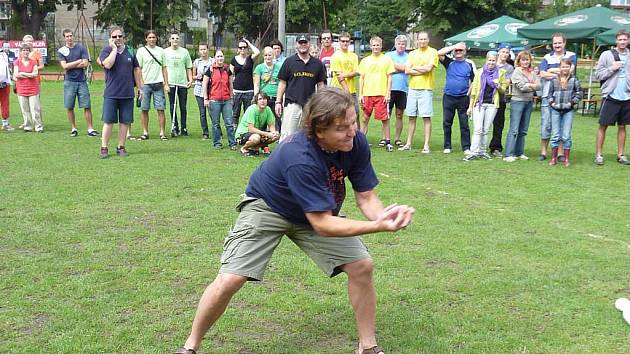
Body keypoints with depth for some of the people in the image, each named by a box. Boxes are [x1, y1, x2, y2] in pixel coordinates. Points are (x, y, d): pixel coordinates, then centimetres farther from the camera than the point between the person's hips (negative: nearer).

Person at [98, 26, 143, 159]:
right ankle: (104, 148, 6)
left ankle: (121, 147, 16)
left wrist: (140, 88, 14)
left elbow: (136, 70, 15)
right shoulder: (106, 51, 0)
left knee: (125, 121, 6)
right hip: (111, 94, -3)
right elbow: (108, 64, -21)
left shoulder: (130, 51, 9)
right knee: (108, 121, -2)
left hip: (128, 93, 3)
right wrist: (114, 48, -13)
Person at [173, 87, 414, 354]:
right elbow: (322, 225, -37)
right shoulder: (299, 157, -40)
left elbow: (365, 196, -12)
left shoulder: (356, 143, -21)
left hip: (319, 210, 6)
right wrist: (378, 227, -45)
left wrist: (383, 216, -35)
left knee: (362, 266, -6)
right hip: (268, 207, -5)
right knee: (229, 280, -17)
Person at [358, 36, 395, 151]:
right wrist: (360, 94, 5)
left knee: (385, 119, -1)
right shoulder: (365, 61, 10)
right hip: (367, 94, 2)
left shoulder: (387, 59, 4)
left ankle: (387, 141, 6)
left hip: (382, 94, -2)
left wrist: (388, 94, -5)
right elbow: (361, 78, 12)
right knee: (365, 118, 7)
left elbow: (389, 77, 2)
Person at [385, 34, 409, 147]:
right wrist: (400, 68, -6)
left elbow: (405, 68, -9)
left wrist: (393, 64, -2)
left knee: (399, 115, 7)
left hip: (403, 89, 1)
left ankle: (397, 138, 14)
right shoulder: (388, 55, 8)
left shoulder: (409, 57, 9)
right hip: (390, 88, -1)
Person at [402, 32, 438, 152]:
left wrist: (415, 67, -1)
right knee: (411, 117, 8)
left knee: (426, 118, -3)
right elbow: (407, 71, 2)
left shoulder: (433, 52, 1)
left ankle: (426, 146, 0)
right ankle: (408, 144, 14)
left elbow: (429, 68, -13)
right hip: (413, 88, 4)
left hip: (426, 89, -4)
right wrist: (423, 70, -6)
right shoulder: (412, 54, 13)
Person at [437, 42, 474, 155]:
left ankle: (466, 148, 3)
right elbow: (439, 53, -9)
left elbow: (474, 81, 9)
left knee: (464, 124, 0)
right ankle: (447, 146, 16)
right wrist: (453, 46, -5)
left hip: (463, 98, -1)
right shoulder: (449, 62, 6)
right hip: (448, 97, 1)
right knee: (447, 123, 6)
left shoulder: (469, 65, 7)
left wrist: (469, 93, -4)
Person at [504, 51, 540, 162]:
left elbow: (538, 85, -1)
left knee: (523, 130, 10)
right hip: (517, 102, -6)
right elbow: (522, 86, -16)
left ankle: (519, 153, 17)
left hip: (529, 102, 6)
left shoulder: (532, 73, 12)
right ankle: (508, 155, -11)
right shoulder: (516, 72, -5)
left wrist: (529, 85, -15)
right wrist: (533, 86, -3)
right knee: (514, 129, -9)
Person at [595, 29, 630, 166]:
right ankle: (599, 154, 7)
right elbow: (598, 75, -2)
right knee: (603, 125, 0)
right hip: (611, 96, -3)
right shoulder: (607, 55, 0)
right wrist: (612, 68, -13)